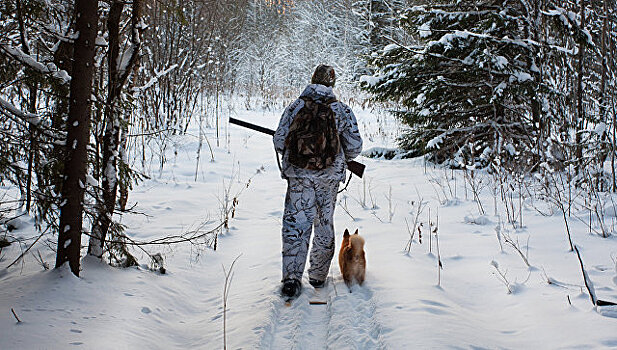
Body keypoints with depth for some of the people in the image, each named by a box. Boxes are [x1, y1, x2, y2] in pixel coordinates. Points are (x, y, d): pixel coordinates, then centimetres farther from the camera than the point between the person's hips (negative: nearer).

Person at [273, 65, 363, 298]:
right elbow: (354, 147, 1)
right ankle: (318, 276, 23)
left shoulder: (295, 107, -1)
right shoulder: (342, 111, 0)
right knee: (324, 225, 14)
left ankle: (291, 278, -10)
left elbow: (280, 142, 0)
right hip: (330, 177, 1)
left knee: (295, 225, 1)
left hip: (298, 175, -1)